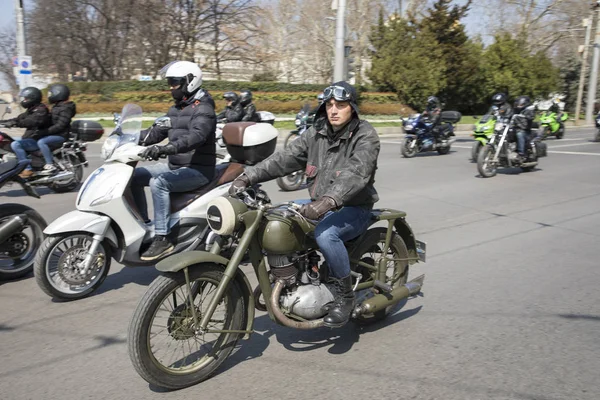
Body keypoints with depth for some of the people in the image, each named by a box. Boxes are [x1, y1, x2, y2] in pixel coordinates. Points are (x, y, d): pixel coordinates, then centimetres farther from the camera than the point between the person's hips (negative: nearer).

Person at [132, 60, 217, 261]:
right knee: (135, 176, 3)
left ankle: (162, 238, -27)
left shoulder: (203, 109, -13)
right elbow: (158, 131, 16)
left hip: (198, 169, -9)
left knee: (158, 183, -31)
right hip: (175, 166, 9)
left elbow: (195, 136, -30)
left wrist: (165, 149, -44)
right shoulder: (175, 109, 16)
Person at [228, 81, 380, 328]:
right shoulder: (317, 133, 6)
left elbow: (356, 174, -30)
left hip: (354, 208, -6)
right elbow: (286, 158, 0)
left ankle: (345, 296, -13)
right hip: (318, 204, 7)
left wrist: (329, 201, -47)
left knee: (324, 234, -36)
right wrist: (248, 176, -11)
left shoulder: (365, 136, -12)